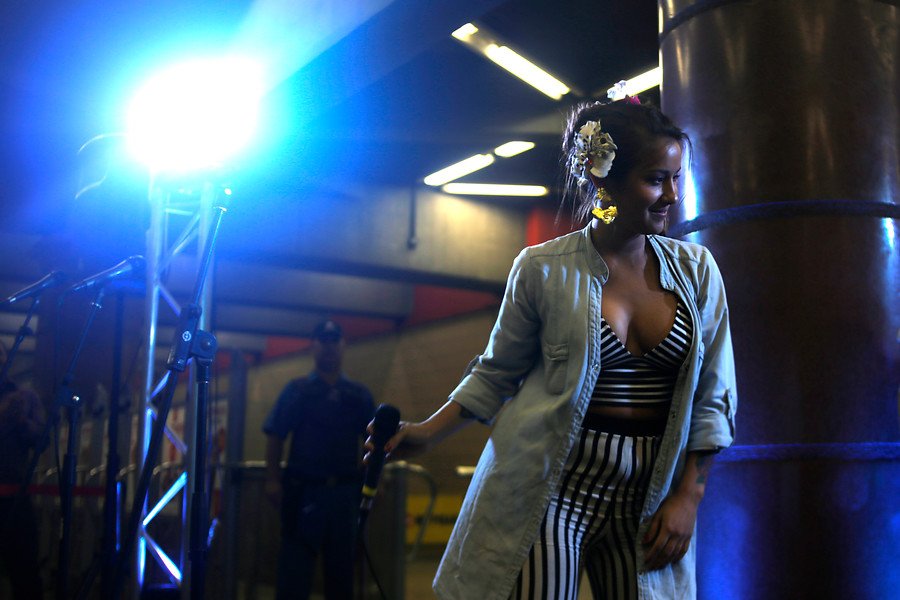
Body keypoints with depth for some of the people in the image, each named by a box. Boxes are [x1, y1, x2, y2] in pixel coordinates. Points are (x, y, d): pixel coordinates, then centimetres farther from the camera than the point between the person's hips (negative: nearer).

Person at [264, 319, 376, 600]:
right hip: (303, 491, -2)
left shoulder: (359, 394, 11)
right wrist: (272, 479, -7)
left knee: (341, 566, 9)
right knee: (294, 568, -3)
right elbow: (275, 437, 2)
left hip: (345, 491, 2)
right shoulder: (297, 390, 5)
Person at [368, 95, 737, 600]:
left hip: (645, 499, 3)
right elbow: (497, 373, 7)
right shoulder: (542, 269, -4)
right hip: (546, 488, -2)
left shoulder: (696, 269, 4)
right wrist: (428, 433, -3)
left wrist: (687, 498, 0)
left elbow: (712, 398, 6)